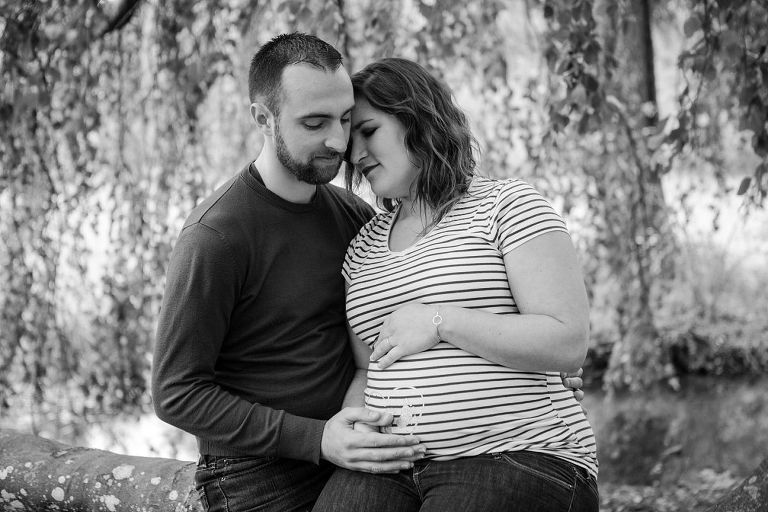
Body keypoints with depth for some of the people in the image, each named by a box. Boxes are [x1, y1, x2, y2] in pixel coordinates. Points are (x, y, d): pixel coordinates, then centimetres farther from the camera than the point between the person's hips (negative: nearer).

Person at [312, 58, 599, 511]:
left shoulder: (507, 205, 1)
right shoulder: (363, 248, 19)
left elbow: (570, 343, -9)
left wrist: (439, 322, -12)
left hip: (517, 459, -4)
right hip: (391, 469, 5)